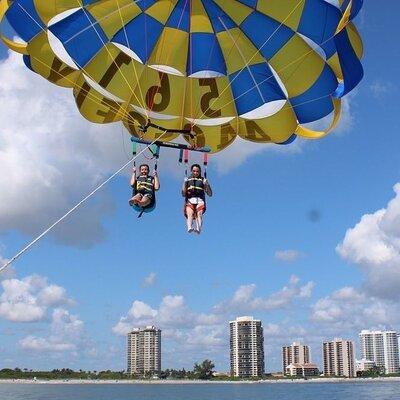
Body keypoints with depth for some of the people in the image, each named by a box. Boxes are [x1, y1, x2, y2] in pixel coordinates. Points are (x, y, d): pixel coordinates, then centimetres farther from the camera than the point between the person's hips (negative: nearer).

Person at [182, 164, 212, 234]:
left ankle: (198, 228, -51)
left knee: (199, 213, -29)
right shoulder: (187, 180, 20)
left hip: (200, 201, 0)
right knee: (190, 213, -29)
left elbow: (210, 194, 13)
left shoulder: (203, 180, 18)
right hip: (190, 200, 0)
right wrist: (185, 184, -1)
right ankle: (189, 228, -53)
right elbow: (183, 194, 12)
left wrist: (207, 185, -3)